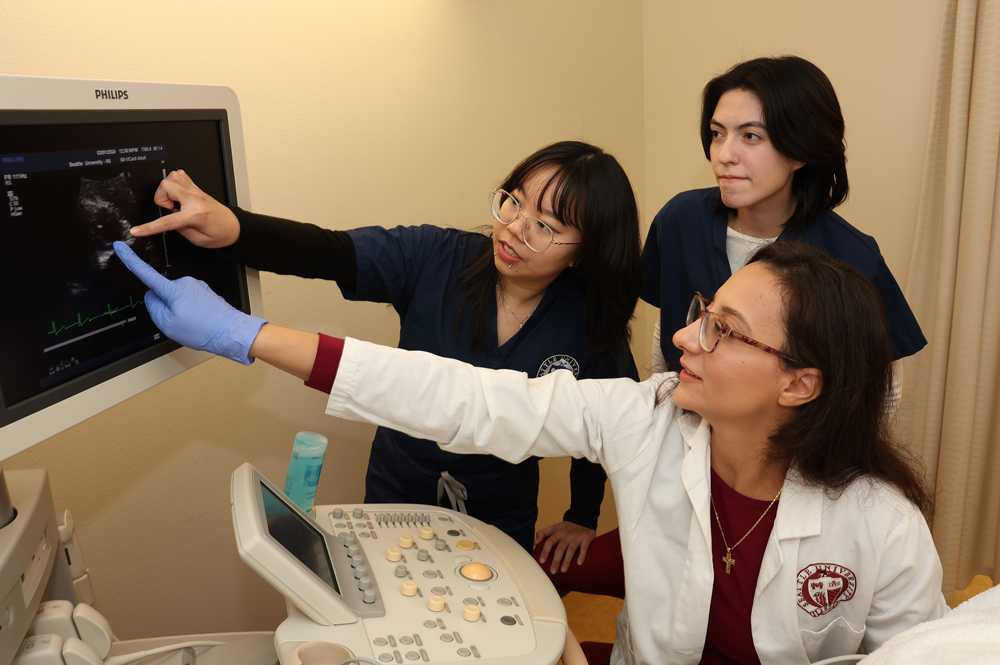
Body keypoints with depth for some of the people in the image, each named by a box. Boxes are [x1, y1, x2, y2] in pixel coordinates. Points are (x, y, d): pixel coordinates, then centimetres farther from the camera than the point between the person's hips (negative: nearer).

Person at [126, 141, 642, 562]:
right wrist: (232, 227, -51)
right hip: (397, 498, 1)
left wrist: (583, 518, 6)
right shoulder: (435, 259, -20)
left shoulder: (590, 322, -16)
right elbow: (325, 253, -32)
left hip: (501, 522, 0)